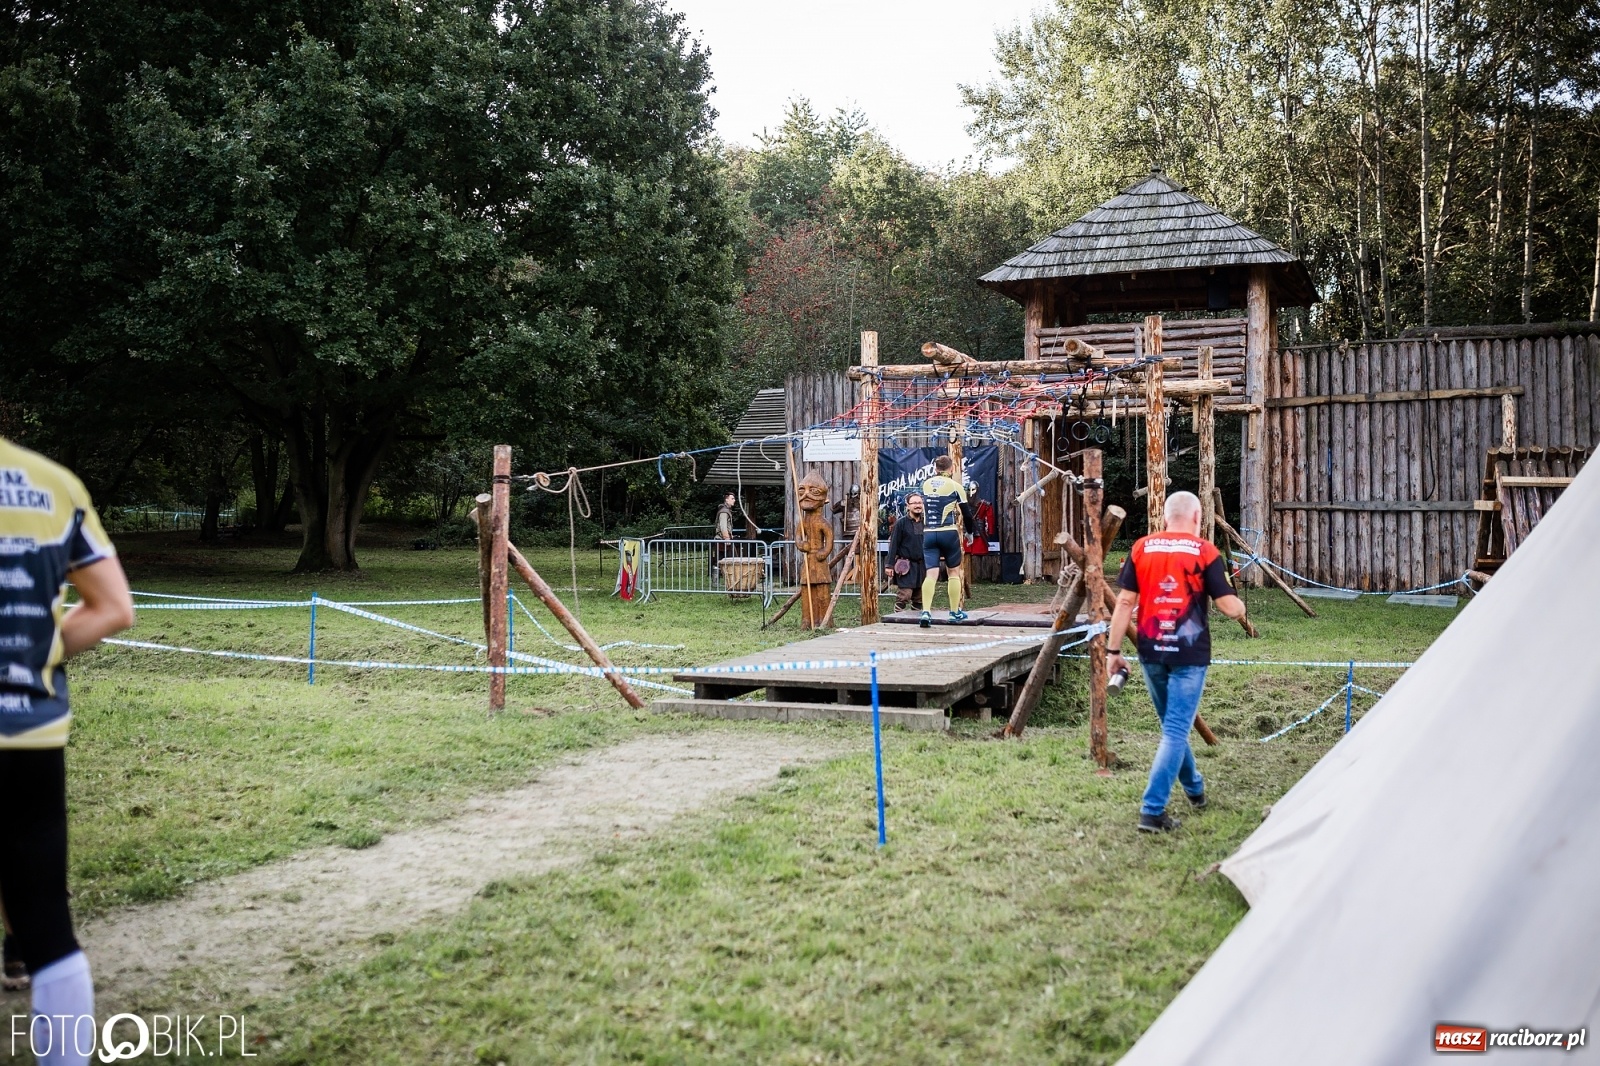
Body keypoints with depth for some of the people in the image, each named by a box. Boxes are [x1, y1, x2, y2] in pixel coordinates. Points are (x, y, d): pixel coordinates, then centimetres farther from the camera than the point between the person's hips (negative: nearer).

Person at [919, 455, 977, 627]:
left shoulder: (926, 484, 8)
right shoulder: (955, 486, -2)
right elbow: (967, 513, 1)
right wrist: (972, 529, 16)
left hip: (928, 533, 3)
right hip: (948, 533, -3)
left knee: (931, 574, -3)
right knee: (954, 572, 14)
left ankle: (926, 612, -20)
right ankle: (955, 612, 19)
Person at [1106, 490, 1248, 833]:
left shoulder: (1141, 548, 3)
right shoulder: (1205, 552, -4)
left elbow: (1124, 603, 0)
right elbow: (1230, 607, -7)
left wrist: (1114, 651, 4)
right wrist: (1241, 607, 17)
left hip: (1151, 652, 4)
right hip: (1189, 653, -4)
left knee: (1172, 725, 22)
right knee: (1176, 730, -2)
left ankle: (1194, 789, 41)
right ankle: (1152, 810, -9)